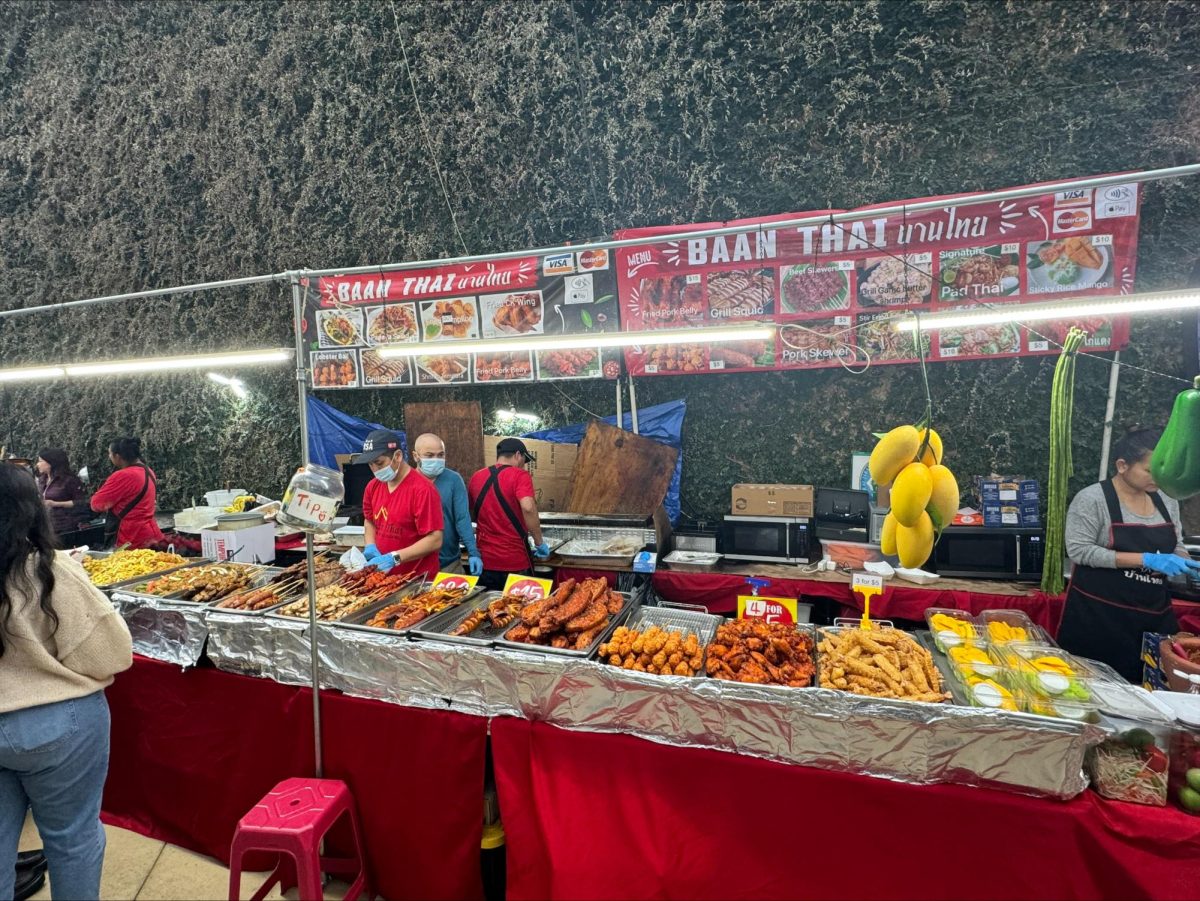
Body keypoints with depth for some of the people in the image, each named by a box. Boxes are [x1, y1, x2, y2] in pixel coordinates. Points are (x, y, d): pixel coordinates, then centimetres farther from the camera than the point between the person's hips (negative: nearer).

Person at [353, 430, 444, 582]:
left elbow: (434, 540, -21)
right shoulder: (373, 486, 3)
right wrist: (370, 546, 0)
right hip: (383, 576, 7)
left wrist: (394, 558, -24)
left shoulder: (422, 489, -19)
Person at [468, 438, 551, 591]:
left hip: (485, 561, 5)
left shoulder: (476, 477, 6)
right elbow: (528, 508, -25)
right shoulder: (519, 475, -10)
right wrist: (540, 543, -14)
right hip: (516, 562, -5)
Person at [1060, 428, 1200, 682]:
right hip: (1099, 613, -6)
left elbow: (1175, 546, 17)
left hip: (1155, 613, 6)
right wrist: (1146, 559, -22)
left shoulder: (1167, 500, 7)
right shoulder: (1092, 499, -13)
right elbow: (1080, 551, -19)